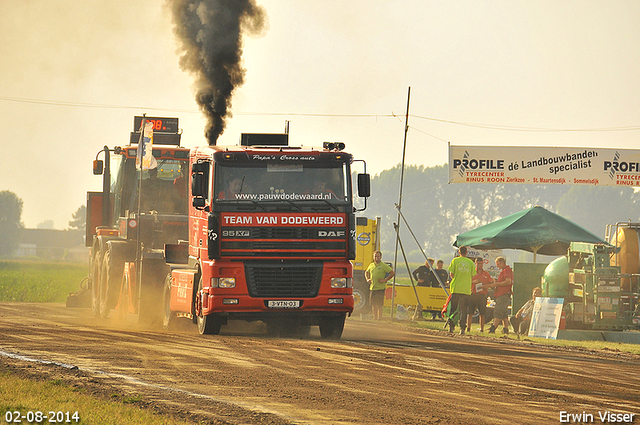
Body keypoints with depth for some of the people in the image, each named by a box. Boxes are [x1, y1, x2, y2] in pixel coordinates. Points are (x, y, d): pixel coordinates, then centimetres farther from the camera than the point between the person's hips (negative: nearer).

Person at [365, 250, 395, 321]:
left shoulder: (384, 266, -5)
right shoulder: (371, 265, 13)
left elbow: (393, 273, -7)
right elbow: (366, 272, 32)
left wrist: (385, 280, -11)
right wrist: (367, 279, 13)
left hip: (380, 288, -6)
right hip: (372, 288, 6)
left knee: (379, 305, -8)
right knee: (373, 305, 10)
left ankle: (379, 318, -6)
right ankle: (374, 318, 17)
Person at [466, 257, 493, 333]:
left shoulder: (486, 274, 13)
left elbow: (491, 284, 12)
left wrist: (484, 286, -8)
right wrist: (473, 281, -10)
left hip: (482, 295, 0)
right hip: (472, 295, 0)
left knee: (482, 314, -1)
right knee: (470, 312, -4)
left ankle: (482, 329, 2)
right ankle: (468, 328, 1)